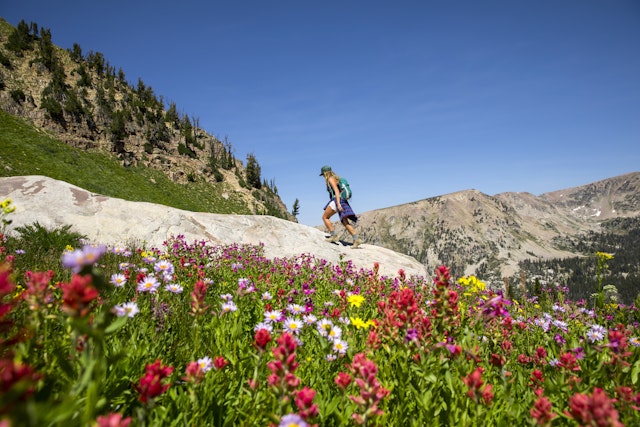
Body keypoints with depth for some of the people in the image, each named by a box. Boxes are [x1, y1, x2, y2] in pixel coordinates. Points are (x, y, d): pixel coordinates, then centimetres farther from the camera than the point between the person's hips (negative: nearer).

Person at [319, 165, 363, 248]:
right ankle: (356, 239, -10)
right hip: (342, 201, 9)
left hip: (337, 200, -9)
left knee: (325, 217, 3)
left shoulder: (331, 179, -5)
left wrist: (338, 204, -26)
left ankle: (333, 235, -1)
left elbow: (336, 191, -17)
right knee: (345, 222, 1)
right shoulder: (335, 178, 24)